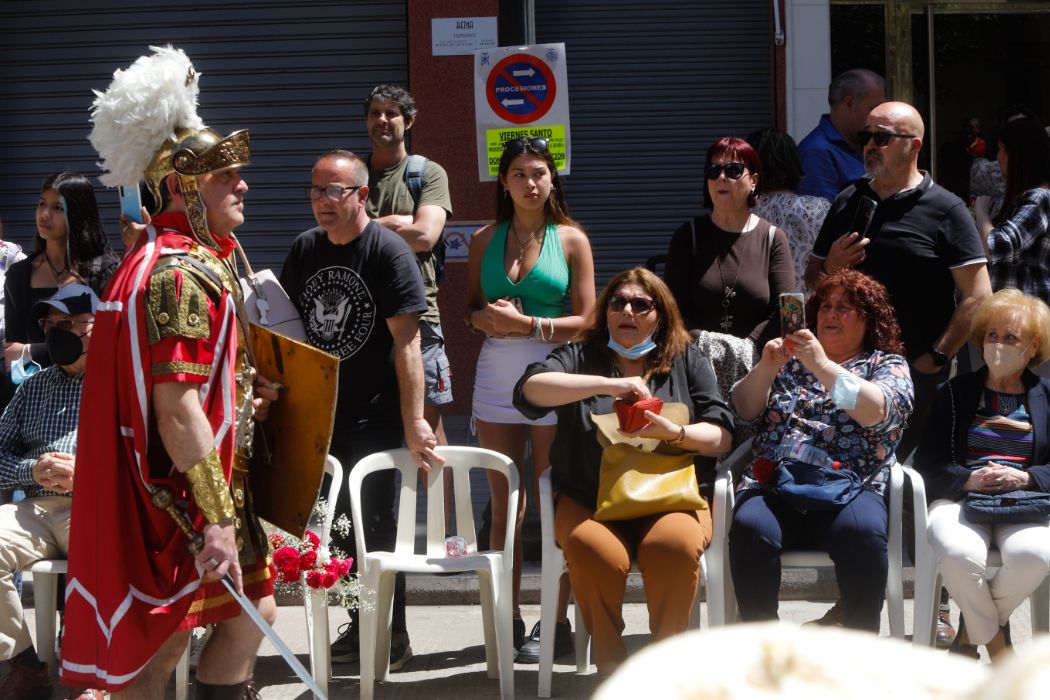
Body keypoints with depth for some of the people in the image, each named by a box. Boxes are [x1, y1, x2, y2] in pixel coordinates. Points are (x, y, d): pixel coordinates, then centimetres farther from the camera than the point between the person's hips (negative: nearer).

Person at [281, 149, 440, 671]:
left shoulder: (388, 252, -13)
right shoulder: (305, 248, 6)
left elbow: (406, 340, -19)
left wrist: (413, 421, -24)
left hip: (375, 417, -6)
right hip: (321, 411, 6)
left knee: (378, 524, 0)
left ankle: (392, 636, 12)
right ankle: (360, 624, 26)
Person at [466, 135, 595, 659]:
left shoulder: (571, 239, 3)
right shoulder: (485, 239, 12)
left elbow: (586, 321, -1)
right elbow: (470, 307, 17)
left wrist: (528, 325, -13)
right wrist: (483, 318, -5)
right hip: (496, 376, 3)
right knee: (504, 505, 5)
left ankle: (557, 622, 3)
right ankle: (508, 620, 11)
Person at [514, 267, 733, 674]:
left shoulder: (688, 360, 17)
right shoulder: (580, 357, 15)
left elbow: (722, 437, 8)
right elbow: (530, 389, -7)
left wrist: (673, 433, -13)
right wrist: (608, 384, -15)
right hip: (589, 500, 0)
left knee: (675, 548, -34)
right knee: (595, 554, -34)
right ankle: (610, 668, -15)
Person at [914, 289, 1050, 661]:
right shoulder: (954, 393, 15)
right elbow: (927, 461, 5)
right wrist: (968, 479, -13)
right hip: (960, 498, -1)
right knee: (958, 552, -36)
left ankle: (972, 629, -5)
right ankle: (997, 645, -9)